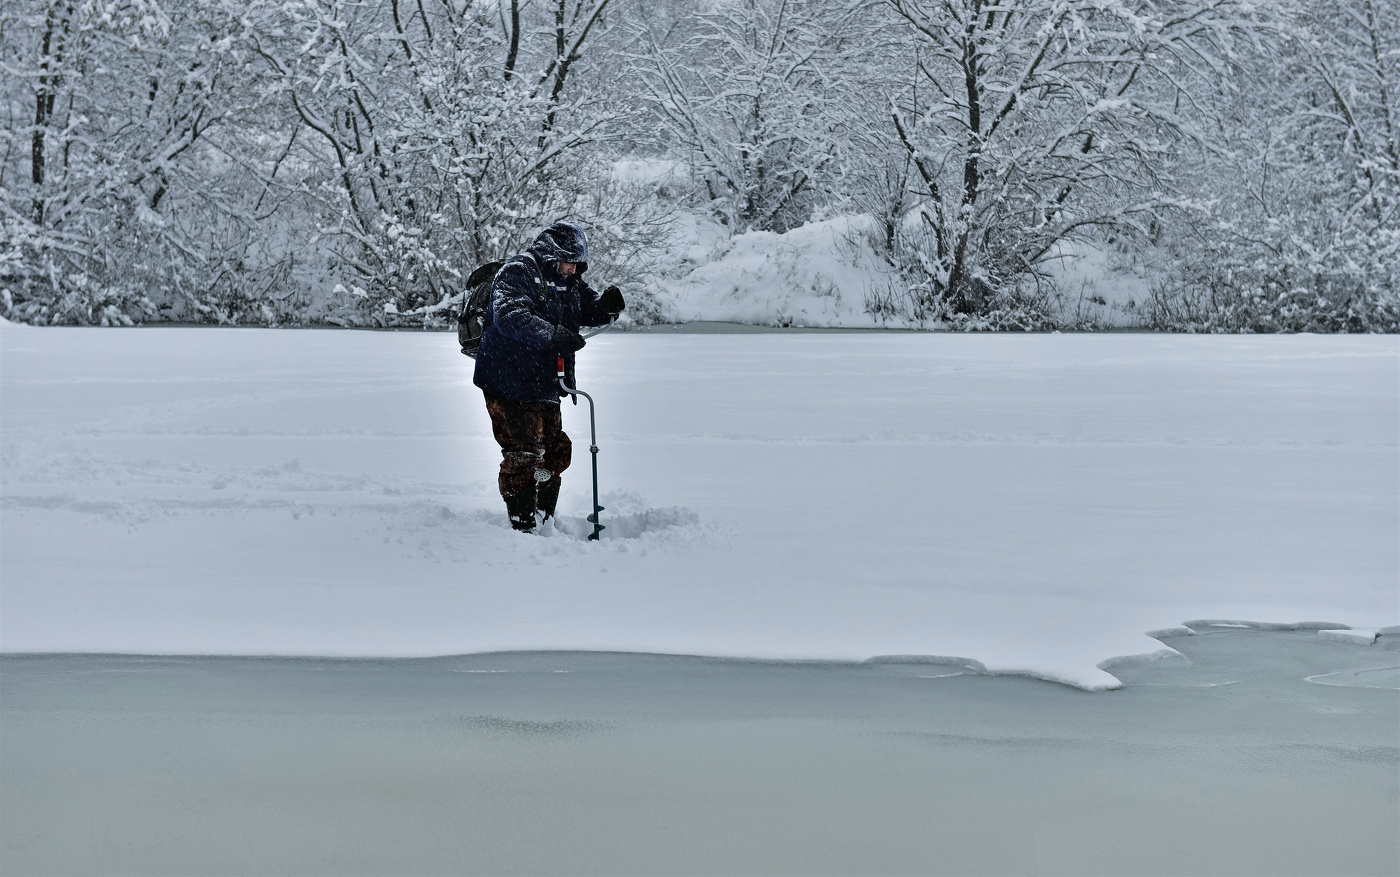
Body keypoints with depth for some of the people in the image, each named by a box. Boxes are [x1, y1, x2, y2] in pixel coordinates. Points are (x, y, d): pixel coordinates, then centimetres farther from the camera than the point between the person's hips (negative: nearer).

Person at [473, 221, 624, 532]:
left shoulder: (569, 283, 13)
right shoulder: (516, 274, -15)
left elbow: (591, 311, 18)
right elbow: (510, 317, -30)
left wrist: (608, 304, -7)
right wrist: (553, 336, -40)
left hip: (544, 386, 9)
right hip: (509, 383, -9)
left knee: (555, 452, 15)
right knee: (523, 455, -10)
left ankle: (544, 522, 28)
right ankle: (522, 527, -5)